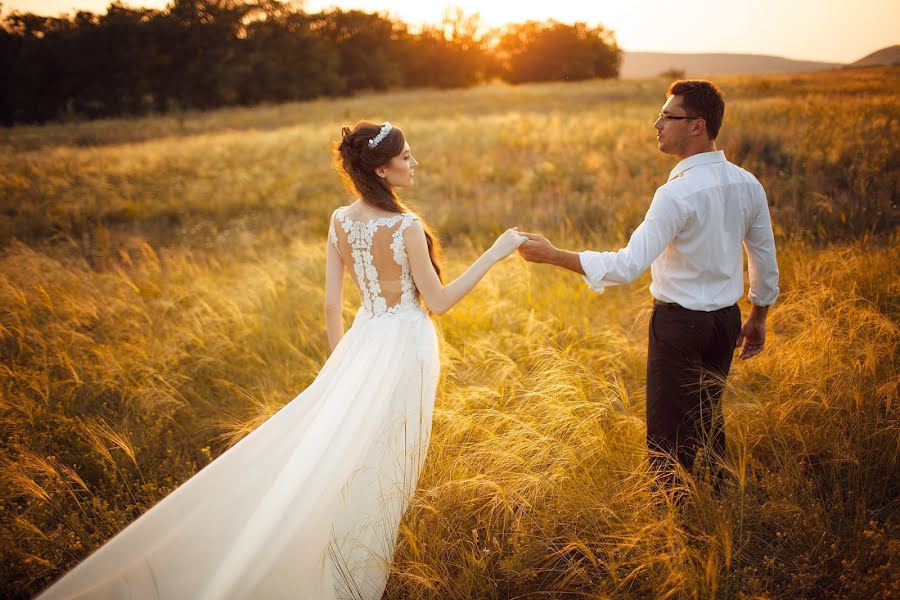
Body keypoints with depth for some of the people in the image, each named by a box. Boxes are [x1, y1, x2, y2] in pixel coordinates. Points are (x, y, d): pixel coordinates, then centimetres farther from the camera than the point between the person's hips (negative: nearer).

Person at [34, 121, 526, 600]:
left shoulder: (340, 221, 0)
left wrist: (341, 364, 17)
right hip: (404, 348, -5)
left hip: (363, 342, 5)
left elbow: (331, 305, 4)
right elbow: (438, 302, -10)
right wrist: (495, 253, -5)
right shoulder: (407, 226, -18)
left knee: (336, 459, 13)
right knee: (381, 471, 6)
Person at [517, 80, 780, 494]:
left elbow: (627, 266, -28)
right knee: (707, 419, 23)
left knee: (668, 431, 6)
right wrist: (757, 319, 22)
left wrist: (552, 254, -23)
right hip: (727, 320, 8)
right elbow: (766, 263, 7)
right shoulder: (748, 186, -1)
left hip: (678, 321, -8)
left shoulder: (677, 194, -24)